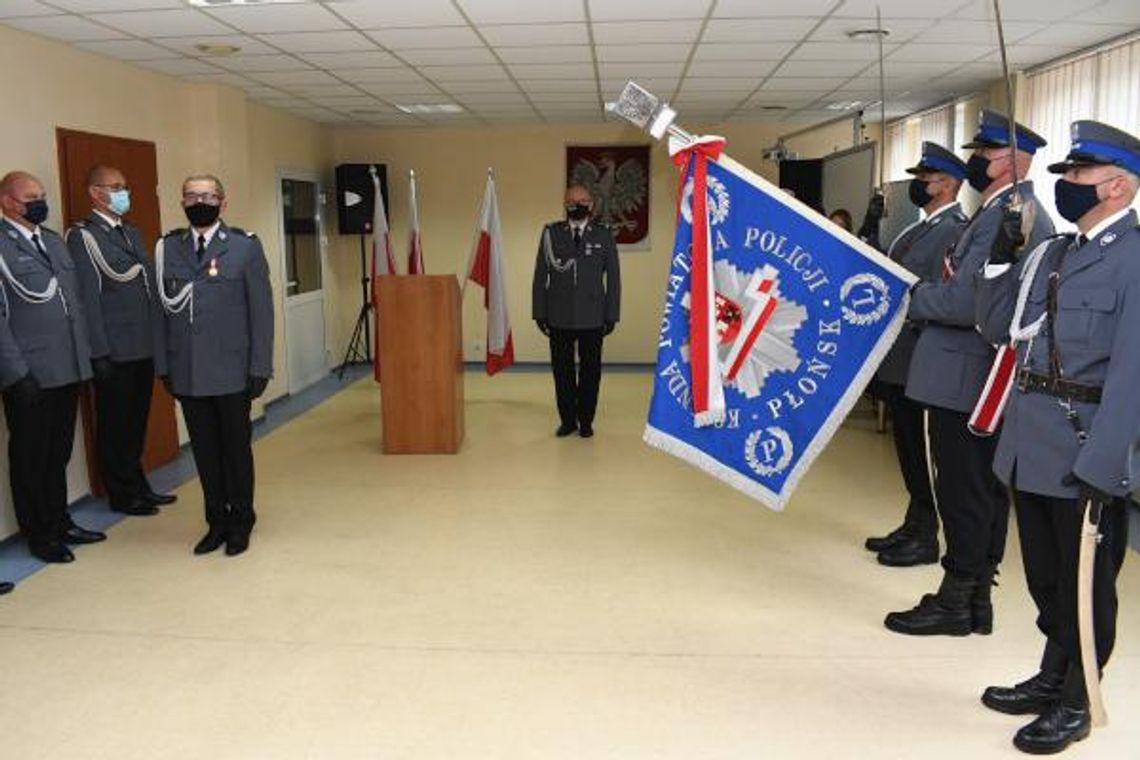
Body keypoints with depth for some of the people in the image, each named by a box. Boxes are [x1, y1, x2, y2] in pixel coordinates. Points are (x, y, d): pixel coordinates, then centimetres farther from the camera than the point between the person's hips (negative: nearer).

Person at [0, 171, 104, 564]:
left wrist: (86, 353, 12)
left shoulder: (54, 241, 14)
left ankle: (59, 522, 33)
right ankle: (39, 535, 22)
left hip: (68, 369, 7)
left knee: (58, 453, 18)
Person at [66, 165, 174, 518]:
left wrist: (158, 339, 10)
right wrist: (99, 353, -16)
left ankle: (138, 485, 29)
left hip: (143, 347, 7)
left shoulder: (132, 233, 15)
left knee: (136, 422, 17)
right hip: (114, 352, -7)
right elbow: (87, 297, -13)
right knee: (114, 425, 6)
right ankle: (122, 495, 18)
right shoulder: (82, 236, -8)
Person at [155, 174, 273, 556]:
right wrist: (164, 365, 2)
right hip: (187, 372, 2)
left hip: (232, 370, -2)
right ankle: (216, 522, 23)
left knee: (236, 447, 9)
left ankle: (240, 522, 24)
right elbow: (162, 309, 5)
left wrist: (260, 366, -7)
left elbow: (261, 310, -4)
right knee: (204, 450, 10)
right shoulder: (167, 248, 5)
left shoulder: (245, 246, -2)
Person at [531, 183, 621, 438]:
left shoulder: (604, 236, 4)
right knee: (562, 369, 5)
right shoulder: (551, 233, 4)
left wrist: (612, 315, 0)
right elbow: (541, 274, 4)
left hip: (592, 318, 0)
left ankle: (586, 420, 19)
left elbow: (613, 278, 5)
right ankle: (567, 420, 18)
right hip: (559, 317, 0)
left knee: (590, 370, 6)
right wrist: (539, 312, -1)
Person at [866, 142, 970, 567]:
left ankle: (925, 538, 14)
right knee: (908, 448, 16)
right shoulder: (919, 228, 17)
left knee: (922, 452, 1)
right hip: (896, 360, 9)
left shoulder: (957, 231, -12)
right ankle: (913, 527, 29)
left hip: (920, 361, -9)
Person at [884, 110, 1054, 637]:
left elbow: (966, 302, -24)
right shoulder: (1023, 212, 15)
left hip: (964, 382, -10)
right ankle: (977, 600, 26)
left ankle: (954, 604, 12)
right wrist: (947, 280, 5)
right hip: (986, 381, 10)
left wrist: (908, 296, -9)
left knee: (964, 495, 0)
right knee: (985, 494, 15)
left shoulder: (1004, 215, -18)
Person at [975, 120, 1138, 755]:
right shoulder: (1055, 252, 12)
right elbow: (997, 328, 15)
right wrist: (1001, 262, 2)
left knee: (1085, 580, 9)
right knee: (1046, 574, 19)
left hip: (1086, 449, -7)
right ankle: (1053, 678, 37)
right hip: (1033, 442, 7)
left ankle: (1075, 703, 25)